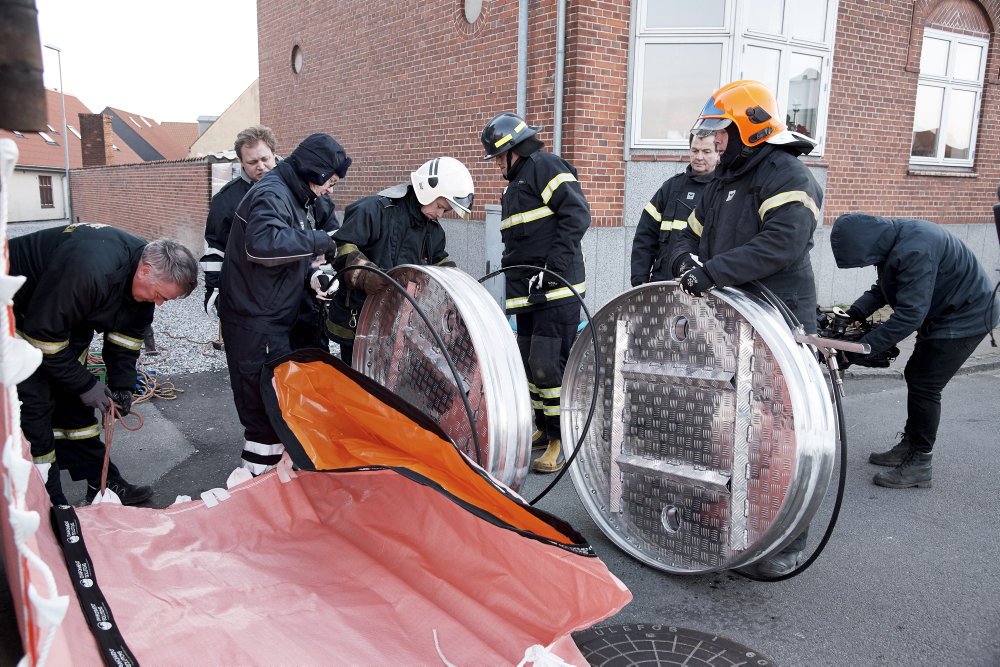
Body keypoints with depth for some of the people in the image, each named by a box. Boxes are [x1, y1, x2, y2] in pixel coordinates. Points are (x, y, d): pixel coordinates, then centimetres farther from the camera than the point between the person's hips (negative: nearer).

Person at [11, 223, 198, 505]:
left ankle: (102, 483, 17)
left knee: (73, 399, 9)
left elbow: (128, 332, 1)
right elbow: (43, 334, -31)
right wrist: (85, 384, -22)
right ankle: (50, 506, -2)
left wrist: (122, 384, -5)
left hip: (62, 311, 8)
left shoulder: (142, 275, -12)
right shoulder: (90, 269, -39)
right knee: (35, 404, -11)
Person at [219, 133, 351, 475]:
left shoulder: (295, 197, 15)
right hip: (254, 322, -10)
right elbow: (261, 244, -38)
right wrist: (316, 240, -27)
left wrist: (310, 275, 4)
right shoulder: (272, 195, -17)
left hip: (271, 320, 10)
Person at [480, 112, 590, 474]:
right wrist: (514, 272, 18)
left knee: (548, 364, -12)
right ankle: (544, 429, 27)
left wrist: (553, 267, -20)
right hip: (528, 292, 10)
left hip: (556, 288, -10)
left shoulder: (545, 165, -6)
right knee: (529, 362, 14)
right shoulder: (517, 182, 24)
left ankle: (563, 440, -1)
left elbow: (577, 214, -17)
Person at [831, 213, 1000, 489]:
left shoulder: (915, 251, -34)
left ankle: (919, 466, 2)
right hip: (941, 315, 10)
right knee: (915, 376, 14)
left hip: (965, 318, -10)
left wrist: (858, 350, -32)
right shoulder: (891, 237, -4)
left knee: (924, 386, -9)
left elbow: (909, 315, -34)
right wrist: (855, 314, -9)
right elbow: (882, 288, 8)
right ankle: (908, 447, 27)